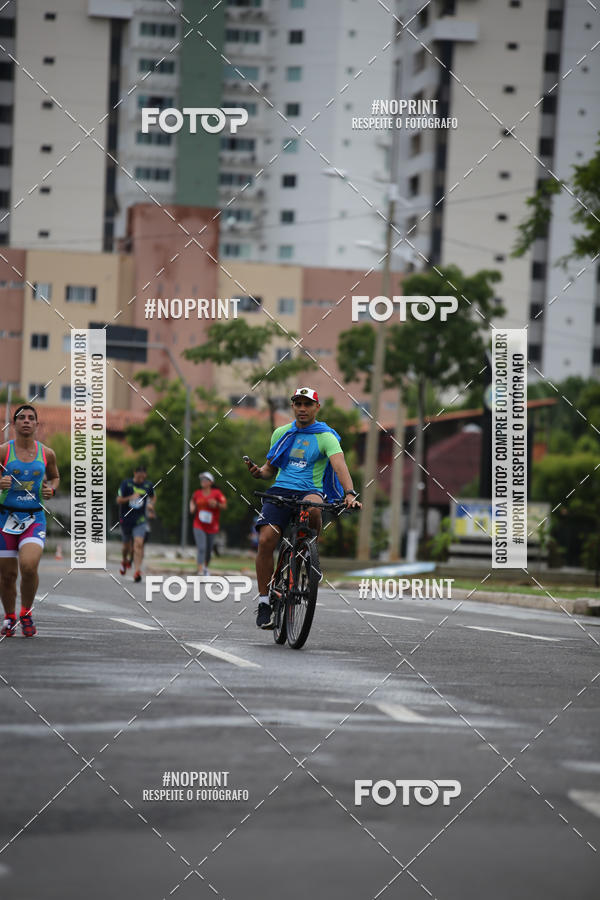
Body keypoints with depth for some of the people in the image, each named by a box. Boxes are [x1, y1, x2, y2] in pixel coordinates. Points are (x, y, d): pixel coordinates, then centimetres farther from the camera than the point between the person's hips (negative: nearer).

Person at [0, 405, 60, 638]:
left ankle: (26, 613, 3)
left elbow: (55, 477, 23)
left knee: (29, 566, -21)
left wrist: (51, 489, 2)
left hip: (35, 518, 0)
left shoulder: (47, 454, 5)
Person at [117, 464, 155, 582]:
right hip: (126, 519, 0)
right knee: (127, 545, 14)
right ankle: (125, 561, 47)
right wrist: (130, 498, -25)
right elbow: (119, 500, -9)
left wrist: (151, 505, 1)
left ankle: (137, 571, -21)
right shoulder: (126, 484, -7)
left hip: (140, 520, 0)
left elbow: (153, 497, 20)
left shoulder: (148, 485, 1)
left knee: (138, 544, -17)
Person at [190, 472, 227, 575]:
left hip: (212, 527, 1)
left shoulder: (216, 493, -4)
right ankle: (200, 571, -23)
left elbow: (224, 505, -6)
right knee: (201, 548, -17)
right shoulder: (197, 494, 2)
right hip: (199, 526, -1)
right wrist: (192, 507, 2)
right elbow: (192, 501, 23)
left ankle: (206, 567, 39)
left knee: (209, 550, 14)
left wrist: (216, 504, -24)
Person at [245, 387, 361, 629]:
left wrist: (349, 494, -33)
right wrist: (259, 472, -4)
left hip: (310, 490, -3)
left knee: (312, 507, -41)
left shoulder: (326, 437, 0)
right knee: (266, 540, -21)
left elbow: (339, 464, -16)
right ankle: (264, 602, -11)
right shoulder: (281, 433, 15)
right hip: (280, 491, 3)